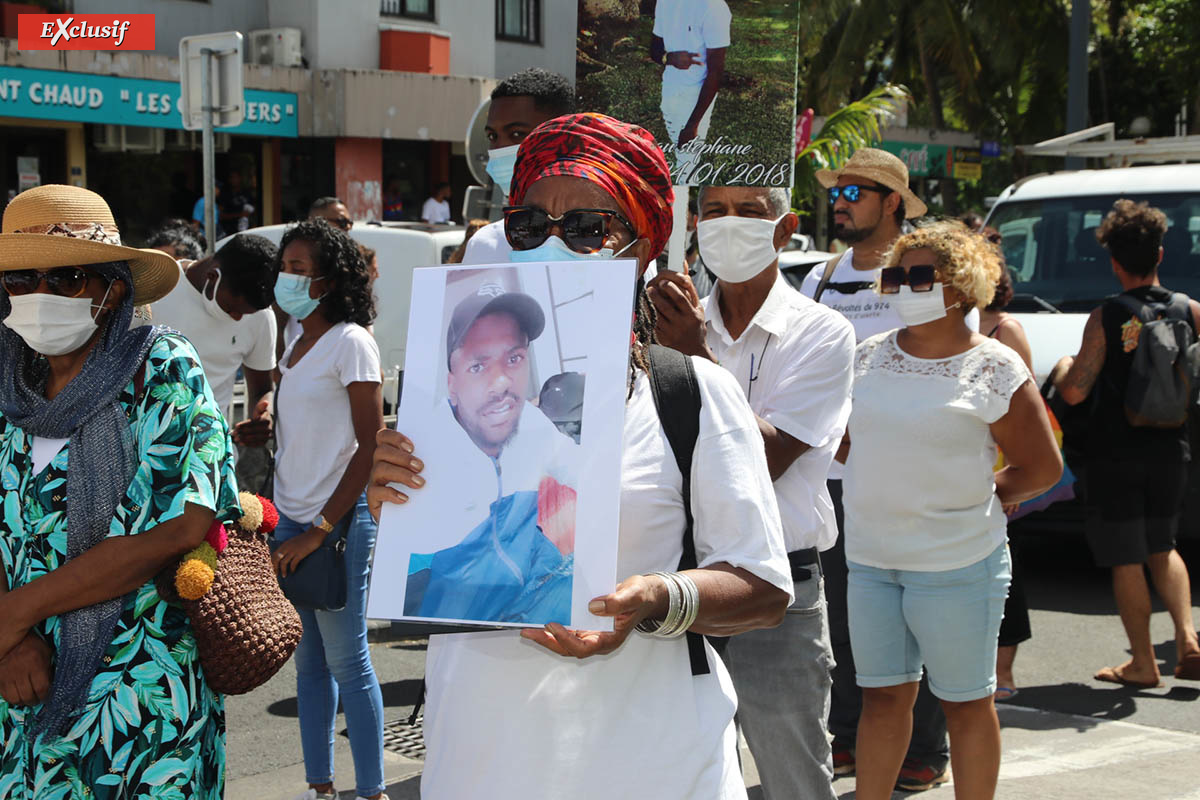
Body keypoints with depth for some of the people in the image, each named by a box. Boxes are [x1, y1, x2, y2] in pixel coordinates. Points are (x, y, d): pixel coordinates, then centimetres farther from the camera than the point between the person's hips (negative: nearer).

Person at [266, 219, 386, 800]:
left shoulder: (350, 342, -11)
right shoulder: (296, 344, 13)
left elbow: (371, 446, -15)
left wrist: (319, 530, -16)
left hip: (338, 522, -8)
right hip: (292, 519, 8)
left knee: (346, 661, -2)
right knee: (307, 661, 12)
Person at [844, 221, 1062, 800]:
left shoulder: (994, 368, -7)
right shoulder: (869, 357, 7)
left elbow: (1043, 467, -2)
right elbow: (845, 439, 20)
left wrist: (974, 500, -1)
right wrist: (888, 492, 9)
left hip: (957, 562, -5)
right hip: (869, 557, 5)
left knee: (966, 704, 6)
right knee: (883, 697, 12)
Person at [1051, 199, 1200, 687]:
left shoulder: (1106, 318, -12)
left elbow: (1075, 392, -16)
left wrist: (1063, 368, 5)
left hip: (1116, 456, -4)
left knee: (1126, 560, 5)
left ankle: (1143, 662, 9)